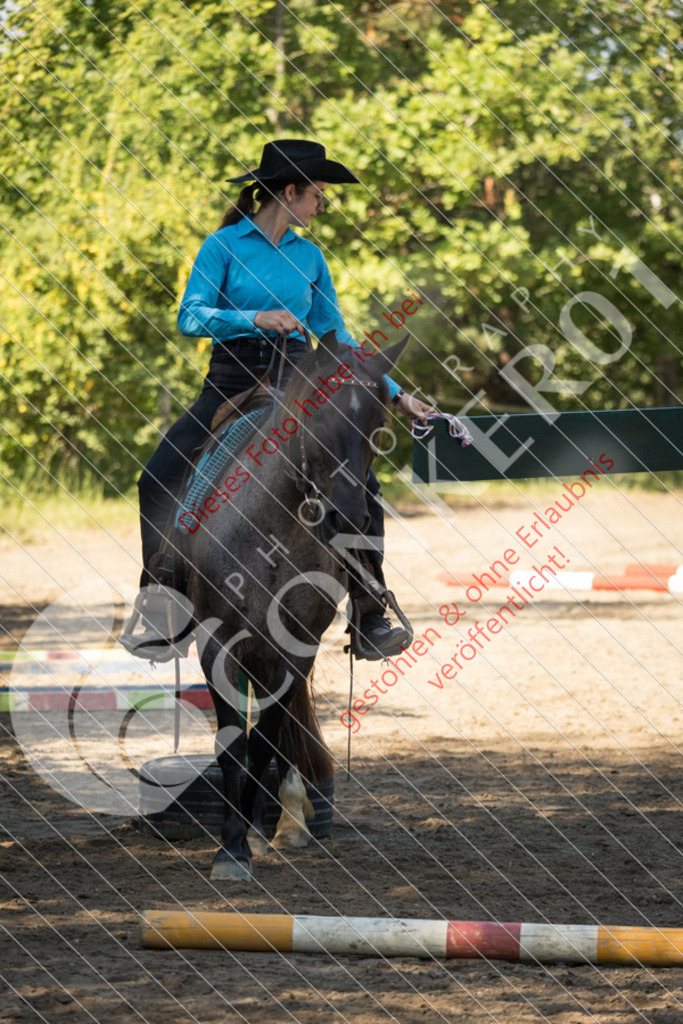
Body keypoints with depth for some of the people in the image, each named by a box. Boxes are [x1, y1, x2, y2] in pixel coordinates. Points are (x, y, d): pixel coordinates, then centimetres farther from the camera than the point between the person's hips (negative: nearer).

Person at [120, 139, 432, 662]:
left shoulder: (309, 257, 13)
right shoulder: (224, 246, 0)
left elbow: (337, 337, 18)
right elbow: (191, 316, -11)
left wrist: (392, 392, 13)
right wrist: (255, 318, -26)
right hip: (230, 384, -3)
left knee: (361, 482, -17)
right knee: (159, 479, -23)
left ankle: (372, 621, -12)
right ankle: (156, 606, -8)